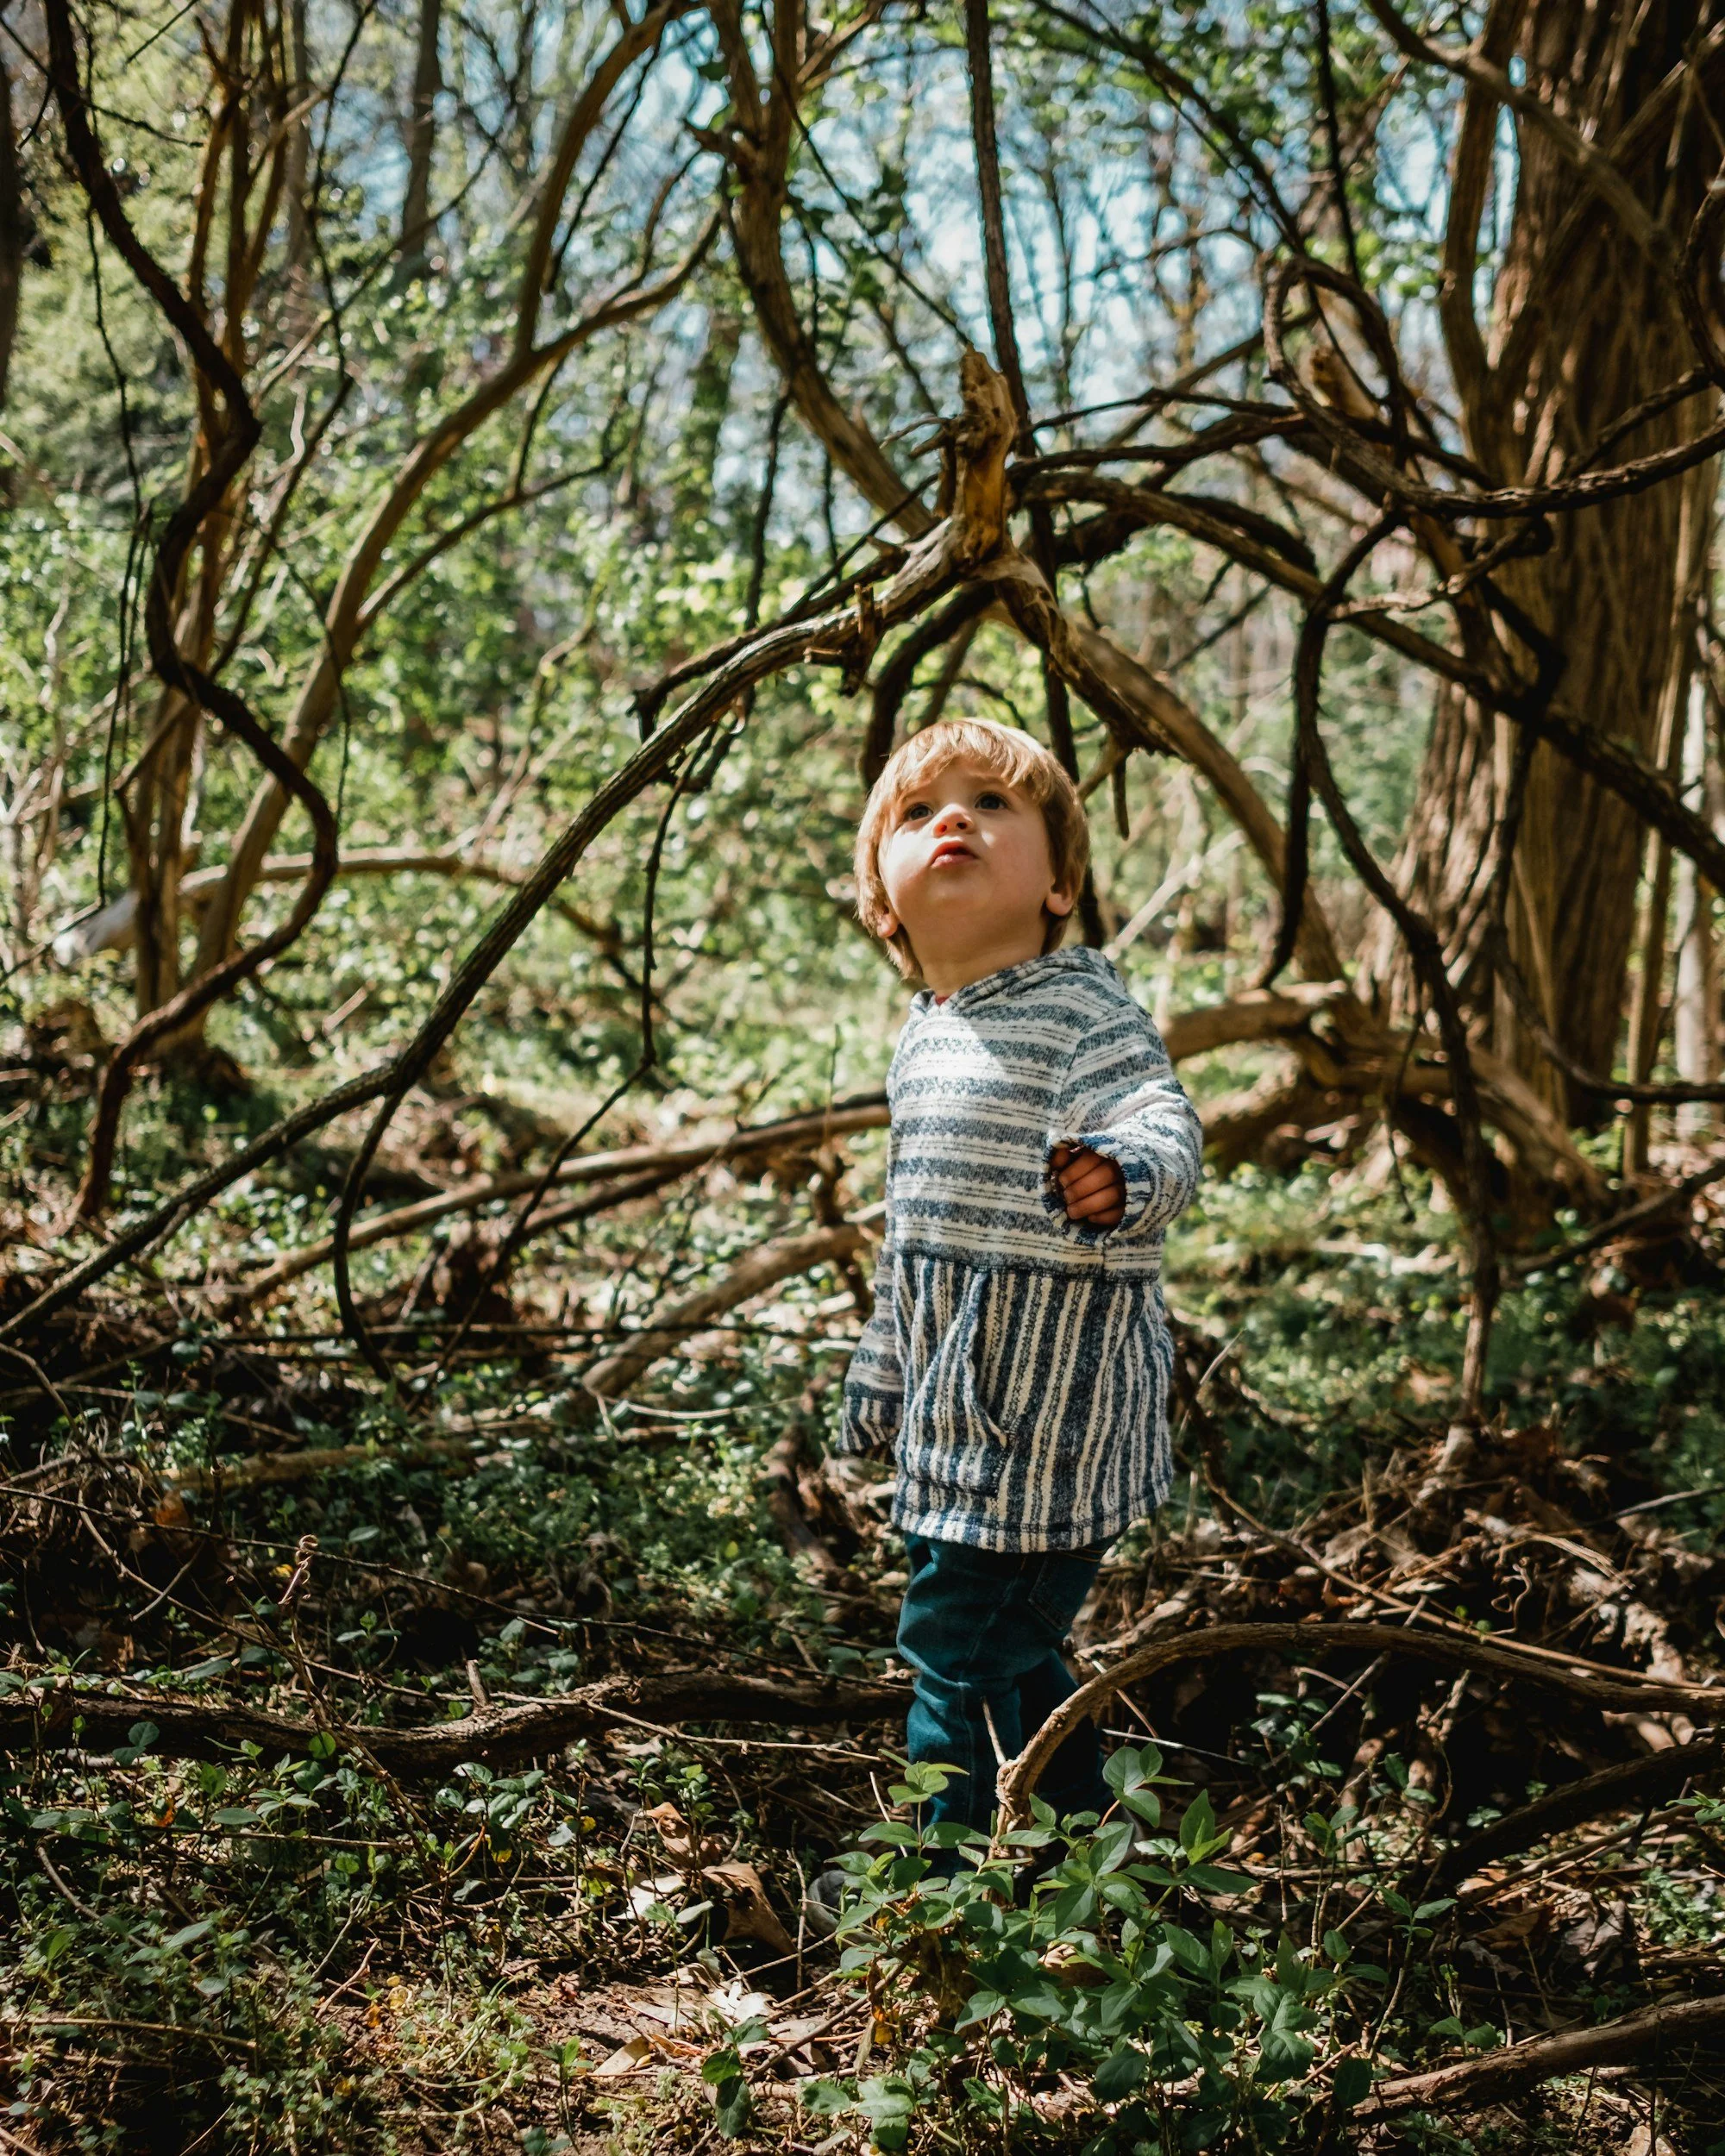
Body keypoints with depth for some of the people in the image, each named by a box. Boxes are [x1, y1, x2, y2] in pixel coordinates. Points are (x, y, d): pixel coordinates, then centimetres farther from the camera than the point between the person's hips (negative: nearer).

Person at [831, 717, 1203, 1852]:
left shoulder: (1081, 1009, -14)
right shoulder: (925, 1038, 12)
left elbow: (1165, 1123, -30)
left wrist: (1120, 1175, -53)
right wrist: (877, 1385, 27)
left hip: (1052, 1409, -9)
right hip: (961, 1416, 9)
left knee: (958, 1643, -4)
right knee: (1017, 1654, 20)